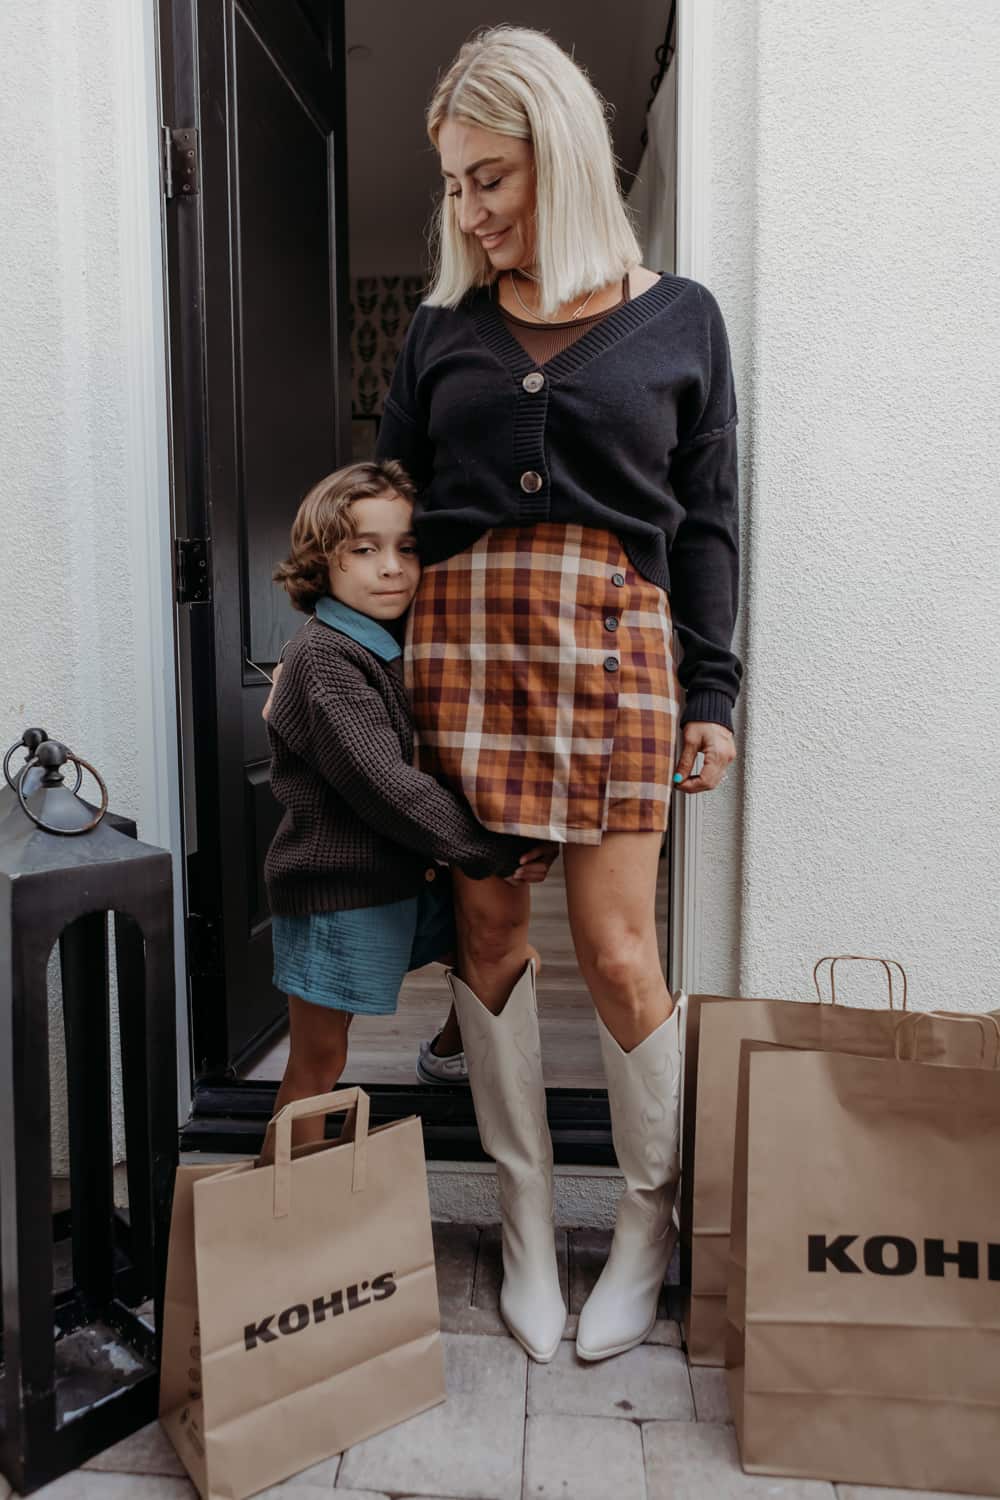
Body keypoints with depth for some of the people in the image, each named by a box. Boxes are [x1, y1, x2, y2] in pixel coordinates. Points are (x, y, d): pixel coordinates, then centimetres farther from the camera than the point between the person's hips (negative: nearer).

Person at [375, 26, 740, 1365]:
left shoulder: (677, 320, 10)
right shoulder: (443, 331, 14)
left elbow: (707, 523, 8)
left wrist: (713, 695, 2)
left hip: (616, 646, -2)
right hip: (460, 639, 2)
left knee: (618, 949, -4)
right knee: (487, 927, 2)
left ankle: (650, 1221, 20)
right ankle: (527, 1216, 21)